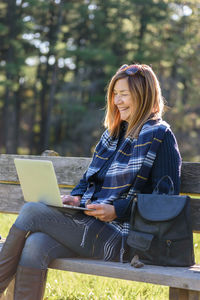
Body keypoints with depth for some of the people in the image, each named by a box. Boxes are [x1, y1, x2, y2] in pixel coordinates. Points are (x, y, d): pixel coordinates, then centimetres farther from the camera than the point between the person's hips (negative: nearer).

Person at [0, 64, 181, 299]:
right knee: (34, 246, -23)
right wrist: (76, 197, 3)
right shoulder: (114, 133, 22)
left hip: (120, 238, -7)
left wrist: (116, 211, -18)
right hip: (91, 226, 7)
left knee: (31, 212, -17)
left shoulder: (160, 136, -3)